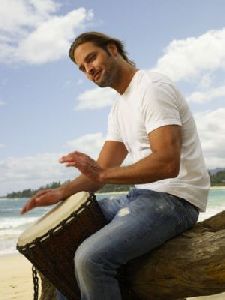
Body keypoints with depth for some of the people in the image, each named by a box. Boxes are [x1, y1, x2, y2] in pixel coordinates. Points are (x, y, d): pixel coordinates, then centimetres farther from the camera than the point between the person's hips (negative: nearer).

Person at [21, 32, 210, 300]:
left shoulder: (152, 88, -12)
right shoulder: (119, 108, 17)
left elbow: (167, 163, -23)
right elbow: (101, 170, 14)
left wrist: (103, 173, -22)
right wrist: (61, 192, -2)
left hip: (175, 198, -9)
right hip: (142, 195, 10)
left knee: (90, 258, -28)